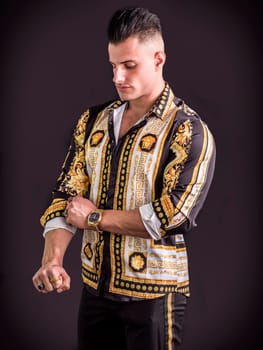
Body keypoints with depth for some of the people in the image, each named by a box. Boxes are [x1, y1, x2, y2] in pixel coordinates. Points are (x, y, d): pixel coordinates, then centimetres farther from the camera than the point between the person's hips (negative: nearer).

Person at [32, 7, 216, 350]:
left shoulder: (189, 131, -10)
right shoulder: (93, 120, 7)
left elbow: (173, 215, -20)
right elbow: (66, 195, 1)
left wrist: (95, 217, -11)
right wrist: (52, 260, -15)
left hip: (153, 293, -5)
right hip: (94, 286, 5)